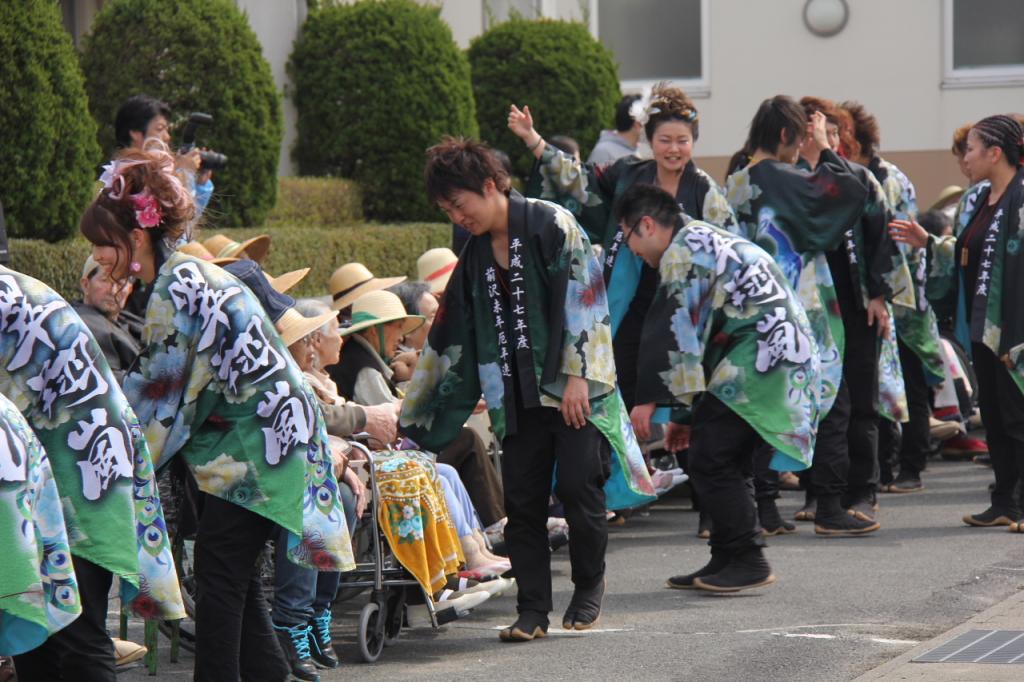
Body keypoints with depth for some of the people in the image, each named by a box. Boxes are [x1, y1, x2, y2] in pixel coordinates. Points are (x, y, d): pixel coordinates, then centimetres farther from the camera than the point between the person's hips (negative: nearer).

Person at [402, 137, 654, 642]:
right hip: (519, 397, 6)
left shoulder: (552, 226, -6)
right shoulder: (474, 257, 14)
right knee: (522, 501, 1)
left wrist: (578, 376, -18)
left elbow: (583, 298, -11)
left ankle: (588, 589, 11)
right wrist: (412, 422, 16)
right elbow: (448, 342, 17)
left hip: (574, 390, -6)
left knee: (578, 487, -9)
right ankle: (533, 610, 7)